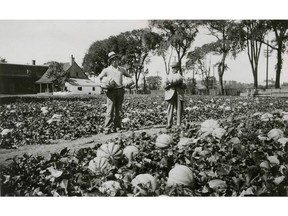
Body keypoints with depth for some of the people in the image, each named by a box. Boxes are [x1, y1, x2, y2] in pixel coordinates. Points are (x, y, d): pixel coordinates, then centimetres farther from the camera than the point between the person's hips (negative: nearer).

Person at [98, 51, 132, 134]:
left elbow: (129, 76, 29)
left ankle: (116, 127, 12)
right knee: (110, 110, -10)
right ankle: (107, 128, -8)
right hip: (111, 91, -4)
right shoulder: (106, 70, 7)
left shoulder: (122, 69, 16)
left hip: (120, 91, 4)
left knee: (118, 110, 5)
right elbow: (99, 78, 13)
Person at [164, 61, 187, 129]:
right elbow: (165, 87, 5)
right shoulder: (168, 77, 15)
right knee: (170, 109, -10)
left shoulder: (180, 77, 19)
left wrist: (181, 84, -9)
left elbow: (185, 86, 11)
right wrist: (170, 84, -14)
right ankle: (169, 124, -9)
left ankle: (179, 124, 1)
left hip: (179, 95, 2)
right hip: (171, 95, -2)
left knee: (179, 109, -3)